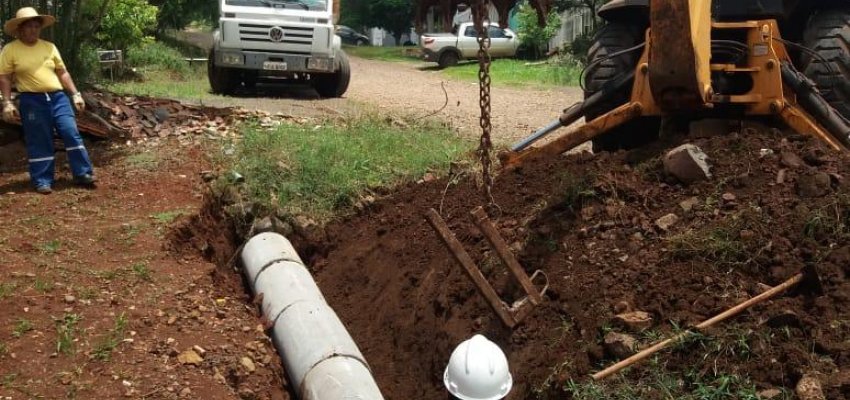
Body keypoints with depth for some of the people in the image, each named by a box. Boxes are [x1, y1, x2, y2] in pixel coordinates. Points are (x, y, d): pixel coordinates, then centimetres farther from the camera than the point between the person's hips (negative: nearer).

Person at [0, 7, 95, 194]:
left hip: (58, 97, 3)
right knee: (39, 142, 1)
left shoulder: (49, 47, 10)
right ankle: (42, 181, 10)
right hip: (32, 101, -3)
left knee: (72, 134, -4)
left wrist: (75, 94, 9)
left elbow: (62, 72, 15)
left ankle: (83, 174, 3)